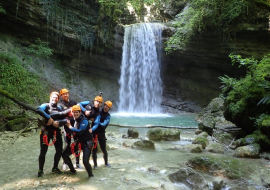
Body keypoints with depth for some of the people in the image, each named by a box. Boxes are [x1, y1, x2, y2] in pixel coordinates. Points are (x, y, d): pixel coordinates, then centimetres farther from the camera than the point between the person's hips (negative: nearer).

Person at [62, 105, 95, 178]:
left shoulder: (84, 120, -21)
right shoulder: (74, 119, 2)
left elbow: (80, 131, -31)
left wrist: (70, 127, -23)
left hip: (87, 142, -8)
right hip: (78, 141, 8)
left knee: (85, 161, -22)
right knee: (64, 154, 8)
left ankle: (90, 175, 9)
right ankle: (72, 170, 27)